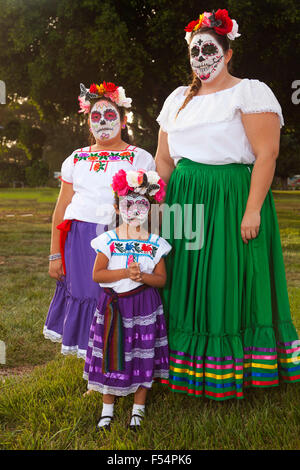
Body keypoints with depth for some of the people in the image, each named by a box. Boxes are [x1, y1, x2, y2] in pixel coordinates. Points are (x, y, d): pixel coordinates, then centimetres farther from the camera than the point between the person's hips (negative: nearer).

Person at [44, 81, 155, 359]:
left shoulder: (140, 158, 7)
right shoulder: (76, 159, 16)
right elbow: (61, 210, 14)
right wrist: (55, 255, 10)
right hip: (80, 241, 3)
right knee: (83, 292, 0)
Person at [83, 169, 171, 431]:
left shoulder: (155, 243, -1)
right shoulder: (108, 240, -3)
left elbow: (162, 279, 0)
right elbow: (97, 274, -8)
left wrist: (142, 276, -19)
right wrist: (125, 273, -19)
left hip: (144, 304, 0)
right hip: (113, 304, 0)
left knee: (143, 356, 7)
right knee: (111, 354, 7)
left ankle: (138, 409, 25)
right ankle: (107, 409, 25)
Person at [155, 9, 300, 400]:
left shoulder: (250, 92, -2)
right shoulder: (178, 99, 17)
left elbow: (267, 153, -12)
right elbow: (163, 159, 17)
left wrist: (252, 210, -19)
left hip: (231, 202, -6)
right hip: (185, 201, 6)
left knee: (230, 284, -1)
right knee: (186, 284, 8)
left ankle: (232, 372, 14)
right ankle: (185, 368, 21)